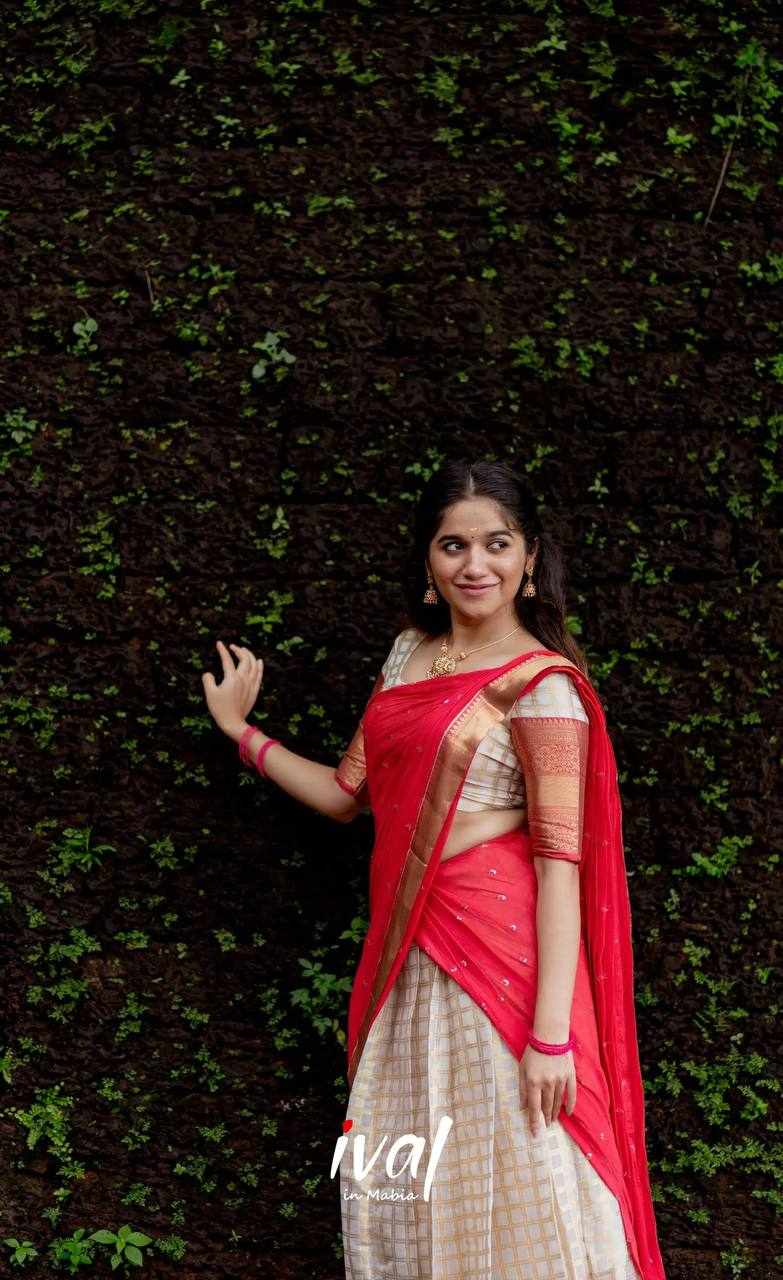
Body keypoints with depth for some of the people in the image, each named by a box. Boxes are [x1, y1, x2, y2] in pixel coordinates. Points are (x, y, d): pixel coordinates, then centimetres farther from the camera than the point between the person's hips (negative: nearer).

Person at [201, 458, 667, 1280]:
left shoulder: (541, 683, -10)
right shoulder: (408, 653, 12)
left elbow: (560, 860, -15)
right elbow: (348, 794, 16)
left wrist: (551, 1033, -20)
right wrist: (243, 731, 15)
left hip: (499, 959, -7)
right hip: (408, 958, 7)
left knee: (509, 1196, 0)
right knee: (394, 1191, 13)